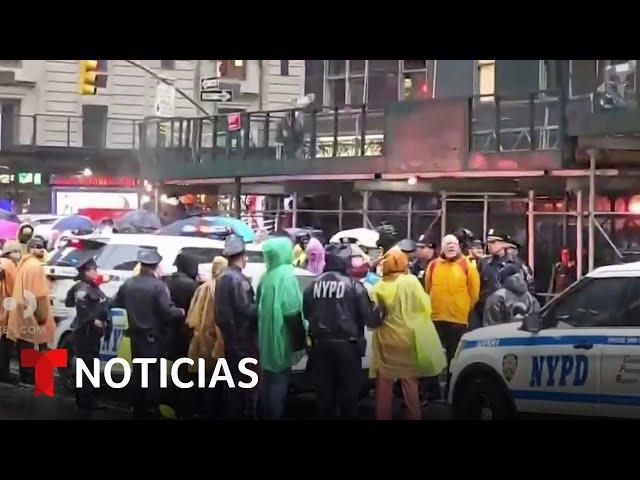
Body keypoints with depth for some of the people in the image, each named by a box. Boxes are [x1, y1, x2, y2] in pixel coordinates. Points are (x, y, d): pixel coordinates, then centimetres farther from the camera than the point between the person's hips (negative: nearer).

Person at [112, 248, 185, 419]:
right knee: (153, 372, -1)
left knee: (138, 371, 13)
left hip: (136, 335, 6)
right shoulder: (158, 285, -17)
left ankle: (138, 408, 19)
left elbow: (115, 305, 14)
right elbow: (168, 312, -21)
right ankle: (151, 410, -1)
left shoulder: (128, 284, 3)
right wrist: (181, 313, -1)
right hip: (154, 336, -6)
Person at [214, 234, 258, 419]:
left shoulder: (222, 277, 12)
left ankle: (230, 414, 21)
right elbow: (247, 310, -22)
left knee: (233, 383, 15)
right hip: (243, 341, -9)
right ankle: (244, 414, -2)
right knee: (244, 384, -4)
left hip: (230, 338, 9)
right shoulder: (239, 279, -17)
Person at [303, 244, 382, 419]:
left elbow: (306, 313, 16)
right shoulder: (354, 285, -10)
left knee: (324, 389, 12)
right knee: (349, 389, 6)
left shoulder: (314, 285, 3)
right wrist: (380, 314, 12)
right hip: (346, 344, -4)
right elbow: (370, 316, -9)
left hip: (319, 344, 4)